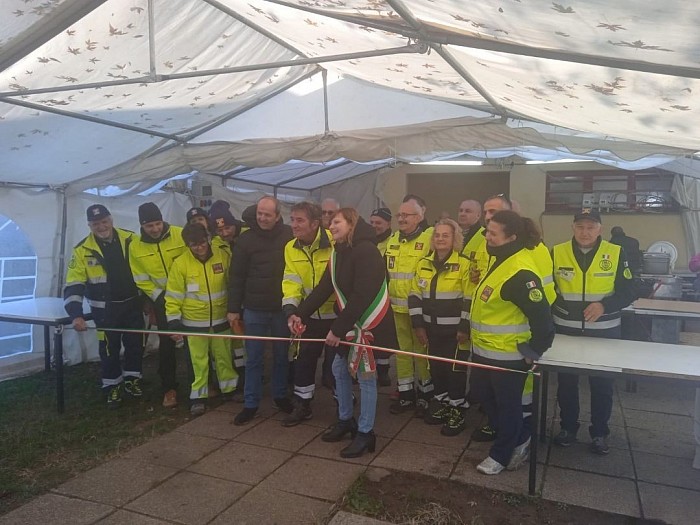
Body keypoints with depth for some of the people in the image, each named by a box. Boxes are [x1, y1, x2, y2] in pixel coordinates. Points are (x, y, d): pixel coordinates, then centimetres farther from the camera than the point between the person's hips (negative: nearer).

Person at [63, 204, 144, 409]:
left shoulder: (131, 240, -6)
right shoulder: (82, 250, -10)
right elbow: (73, 285, -11)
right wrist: (76, 315, -21)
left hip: (132, 303, 2)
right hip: (105, 309, -1)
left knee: (135, 343, 10)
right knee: (109, 348, 7)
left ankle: (132, 380, 30)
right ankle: (112, 387, 24)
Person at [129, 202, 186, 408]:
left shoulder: (180, 235, -14)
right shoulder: (136, 247, -7)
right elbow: (141, 280, -1)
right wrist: (159, 296, -8)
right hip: (161, 299, 1)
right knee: (166, 344, 2)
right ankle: (169, 388, 15)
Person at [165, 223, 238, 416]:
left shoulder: (223, 256, -8)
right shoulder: (180, 263, -12)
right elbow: (174, 297, -6)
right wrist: (174, 323, -8)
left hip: (220, 318, 2)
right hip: (194, 321, -1)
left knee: (224, 357, 15)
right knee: (199, 361, 8)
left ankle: (230, 389, 32)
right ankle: (199, 397, 22)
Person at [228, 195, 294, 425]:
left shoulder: (288, 235, -4)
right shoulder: (246, 239, -5)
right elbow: (236, 276, -1)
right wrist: (233, 308, -2)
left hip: (282, 308, 1)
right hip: (254, 309, 0)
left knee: (282, 356, 15)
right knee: (253, 358, 8)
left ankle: (280, 396, 33)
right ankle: (251, 404, 21)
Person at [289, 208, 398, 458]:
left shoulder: (366, 251, -21)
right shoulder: (338, 253, 9)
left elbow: (362, 296, -26)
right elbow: (324, 287, 5)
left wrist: (338, 328, -24)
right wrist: (300, 314, -6)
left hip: (369, 324, -9)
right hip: (349, 323, 9)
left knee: (365, 375, 1)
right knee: (340, 369, 17)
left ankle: (365, 433, 17)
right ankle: (346, 420, 35)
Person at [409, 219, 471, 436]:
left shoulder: (464, 264, -9)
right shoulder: (423, 264, 6)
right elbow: (415, 296, 8)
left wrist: (465, 328, -13)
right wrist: (418, 325, 2)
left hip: (454, 329, -5)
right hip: (431, 328, 5)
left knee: (455, 369, 3)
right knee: (436, 367, 14)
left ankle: (457, 412, 17)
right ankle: (441, 405, 31)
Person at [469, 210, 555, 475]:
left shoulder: (520, 272, -27)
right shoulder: (501, 260, 5)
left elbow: (541, 316, -27)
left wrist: (534, 351, -17)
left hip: (507, 354, -10)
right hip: (485, 349, 10)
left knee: (507, 405, 10)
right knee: (482, 394, 21)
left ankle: (501, 454, 31)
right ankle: (520, 438, 39)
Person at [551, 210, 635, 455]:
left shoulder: (616, 253, -5)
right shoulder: (557, 252, -3)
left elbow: (627, 293, -4)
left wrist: (604, 305, -21)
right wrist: (553, 310, -10)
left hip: (604, 332, -1)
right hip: (566, 331, 1)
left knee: (602, 384, 10)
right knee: (566, 382, 12)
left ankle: (600, 432, 27)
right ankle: (568, 426, 30)